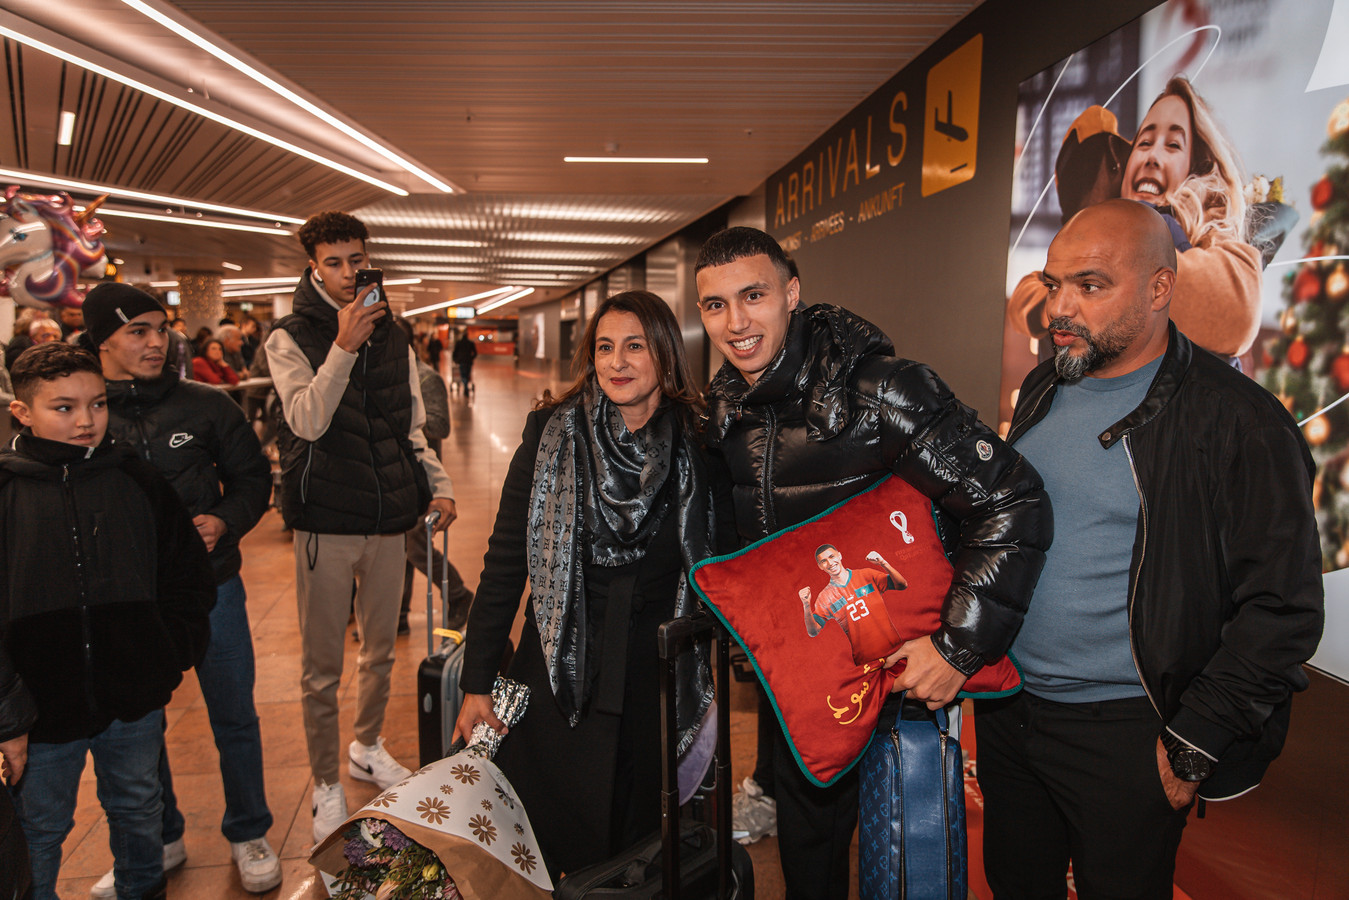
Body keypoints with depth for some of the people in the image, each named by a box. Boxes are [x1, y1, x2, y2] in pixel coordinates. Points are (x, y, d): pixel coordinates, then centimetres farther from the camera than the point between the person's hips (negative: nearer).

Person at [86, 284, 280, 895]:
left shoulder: (206, 406, -3)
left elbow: (252, 476, 6)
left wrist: (225, 521, -12)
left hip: (210, 587, 0)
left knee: (234, 718, 10)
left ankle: (248, 835, 31)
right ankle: (160, 840, 38)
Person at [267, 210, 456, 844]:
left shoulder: (392, 338, 9)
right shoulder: (291, 338, -5)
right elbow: (307, 420, -20)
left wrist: (437, 484, 2)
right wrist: (344, 347, -28)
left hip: (388, 519, 5)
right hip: (326, 521, -4)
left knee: (380, 650, 18)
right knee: (322, 666, 6)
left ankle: (367, 747, 40)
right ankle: (327, 785, 21)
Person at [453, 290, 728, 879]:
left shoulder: (697, 447, -4)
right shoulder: (552, 434, -7)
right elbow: (505, 562, -4)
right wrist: (477, 682, -3)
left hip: (659, 684, 1)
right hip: (561, 678, -1)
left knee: (640, 854, 16)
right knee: (550, 850, 9)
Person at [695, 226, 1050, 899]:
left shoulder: (876, 389, -24)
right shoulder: (725, 405, -2)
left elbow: (1012, 502, -25)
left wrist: (960, 645, -25)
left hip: (891, 665, -5)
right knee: (803, 824, 21)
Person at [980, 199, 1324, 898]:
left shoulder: (1238, 421, -17)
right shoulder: (1044, 389, 4)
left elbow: (1283, 609, -16)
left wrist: (1192, 746, -14)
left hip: (1125, 735, -6)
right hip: (1006, 707, 6)